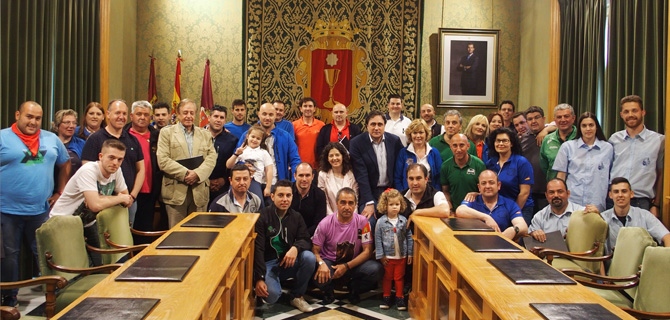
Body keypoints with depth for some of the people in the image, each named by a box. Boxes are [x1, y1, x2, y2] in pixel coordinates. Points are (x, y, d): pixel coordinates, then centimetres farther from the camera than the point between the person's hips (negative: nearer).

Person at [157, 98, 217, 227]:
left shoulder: (205, 134, 17)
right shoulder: (167, 132, 7)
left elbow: (212, 157, 5)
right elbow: (162, 160, -4)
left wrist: (197, 174, -13)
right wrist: (185, 173, -13)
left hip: (200, 191, 3)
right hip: (176, 191, -2)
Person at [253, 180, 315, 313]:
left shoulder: (296, 217, 4)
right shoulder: (262, 217, -9)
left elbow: (306, 241, -3)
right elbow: (257, 249, -14)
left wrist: (296, 248, -28)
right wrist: (259, 278, -22)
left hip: (289, 262, 4)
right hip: (268, 263, -4)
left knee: (309, 257, -27)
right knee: (272, 296, -31)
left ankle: (297, 296, -6)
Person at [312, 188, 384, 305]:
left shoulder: (362, 222, -10)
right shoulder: (325, 223, -11)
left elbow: (367, 251, -10)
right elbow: (315, 250, -7)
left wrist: (346, 266, -22)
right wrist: (321, 264, -31)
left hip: (354, 263, 1)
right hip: (329, 262, -1)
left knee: (377, 270, -27)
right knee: (321, 276, -37)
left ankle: (354, 288, 6)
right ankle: (328, 291, 5)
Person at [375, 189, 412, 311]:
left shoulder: (404, 221, -5)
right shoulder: (381, 222, -10)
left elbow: (409, 237, 1)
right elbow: (378, 239, -7)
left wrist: (410, 253, -1)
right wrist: (380, 255, -9)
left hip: (402, 256, 1)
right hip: (387, 256, -1)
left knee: (399, 278, 12)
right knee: (387, 277, 14)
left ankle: (400, 298, 23)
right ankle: (386, 297, 26)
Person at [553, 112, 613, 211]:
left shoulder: (608, 148, 8)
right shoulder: (567, 147, 5)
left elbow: (611, 177, 13)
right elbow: (560, 176, 5)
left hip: (597, 205, 1)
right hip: (571, 202, -1)